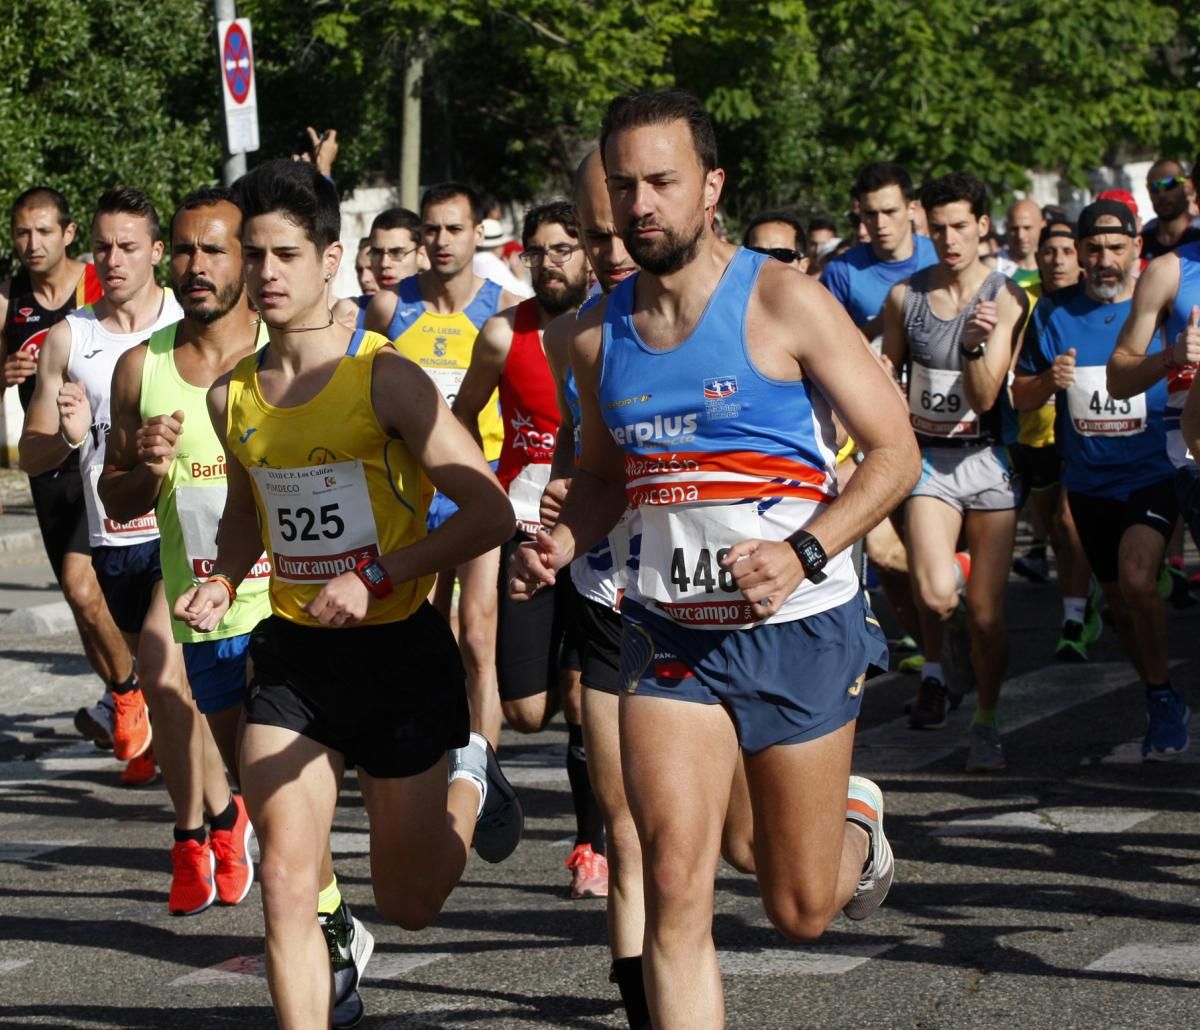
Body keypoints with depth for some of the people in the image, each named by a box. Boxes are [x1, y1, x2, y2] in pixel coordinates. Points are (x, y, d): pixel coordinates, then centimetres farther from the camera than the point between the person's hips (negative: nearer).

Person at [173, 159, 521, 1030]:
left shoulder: (385, 379, -15)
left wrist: (376, 576, -25)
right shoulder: (233, 396, 3)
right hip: (291, 654, 4)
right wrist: (224, 581, 1)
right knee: (287, 886, -7)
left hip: (398, 650, -4)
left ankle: (468, 781, 39)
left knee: (410, 905, 9)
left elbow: (489, 511, -17)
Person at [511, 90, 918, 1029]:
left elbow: (894, 452, -9)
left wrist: (805, 554, -23)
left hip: (800, 630, -3)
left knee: (801, 910, 10)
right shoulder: (599, 336, 4)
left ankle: (857, 822, 45)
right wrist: (562, 545, -2)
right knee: (675, 891, -11)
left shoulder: (783, 302, -11)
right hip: (670, 633, 3)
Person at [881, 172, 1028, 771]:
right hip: (928, 456, 1)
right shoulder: (906, 296, 0)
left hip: (987, 457, -1)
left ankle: (985, 724, 21)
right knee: (936, 593, -22)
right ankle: (938, 664, 12)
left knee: (987, 614, -1)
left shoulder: (1005, 299, -7)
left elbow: (985, 397, -13)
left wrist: (976, 344, -30)